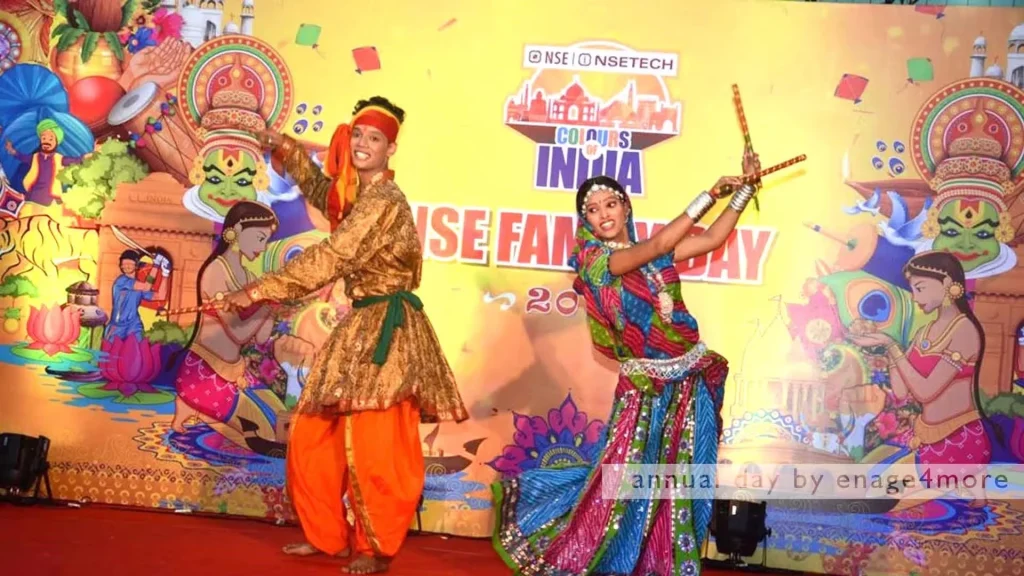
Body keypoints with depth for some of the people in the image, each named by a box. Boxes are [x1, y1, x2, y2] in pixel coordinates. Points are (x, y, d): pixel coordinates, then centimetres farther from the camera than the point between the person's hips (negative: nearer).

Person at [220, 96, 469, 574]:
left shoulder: (383, 202, -16)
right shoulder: (353, 193, 13)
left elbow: (329, 260, -22)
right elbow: (321, 191, 36)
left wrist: (258, 291, -19)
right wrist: (288, 150, 19)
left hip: (386, 328, -10)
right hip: (360, 325, 10)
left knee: (371, 445, -8)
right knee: (312, 433, 12)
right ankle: (326, 534, 24)